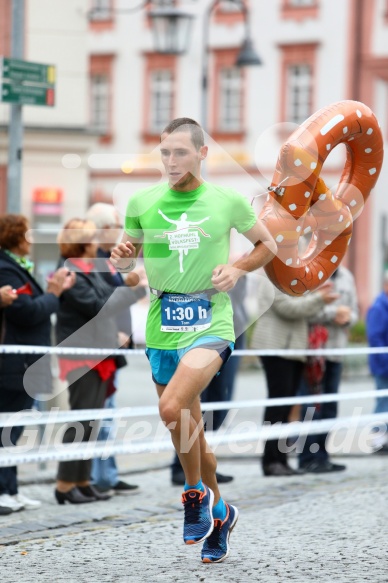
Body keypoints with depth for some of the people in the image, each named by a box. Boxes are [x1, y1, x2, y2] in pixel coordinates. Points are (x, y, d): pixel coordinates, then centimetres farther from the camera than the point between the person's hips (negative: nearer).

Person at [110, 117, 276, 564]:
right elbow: (127, 257, 17)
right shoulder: (142, 202, 4)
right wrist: (119, 258, -6)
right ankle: (219, 513, 31)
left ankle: (196, 492, -4)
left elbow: (267, 244, 13)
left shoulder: (228, 202, -1)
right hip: (162, 330, 4)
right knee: (188, 428, 12)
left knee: (172, 408, -27)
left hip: (210, 323, -4)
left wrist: (238, 269, -5)